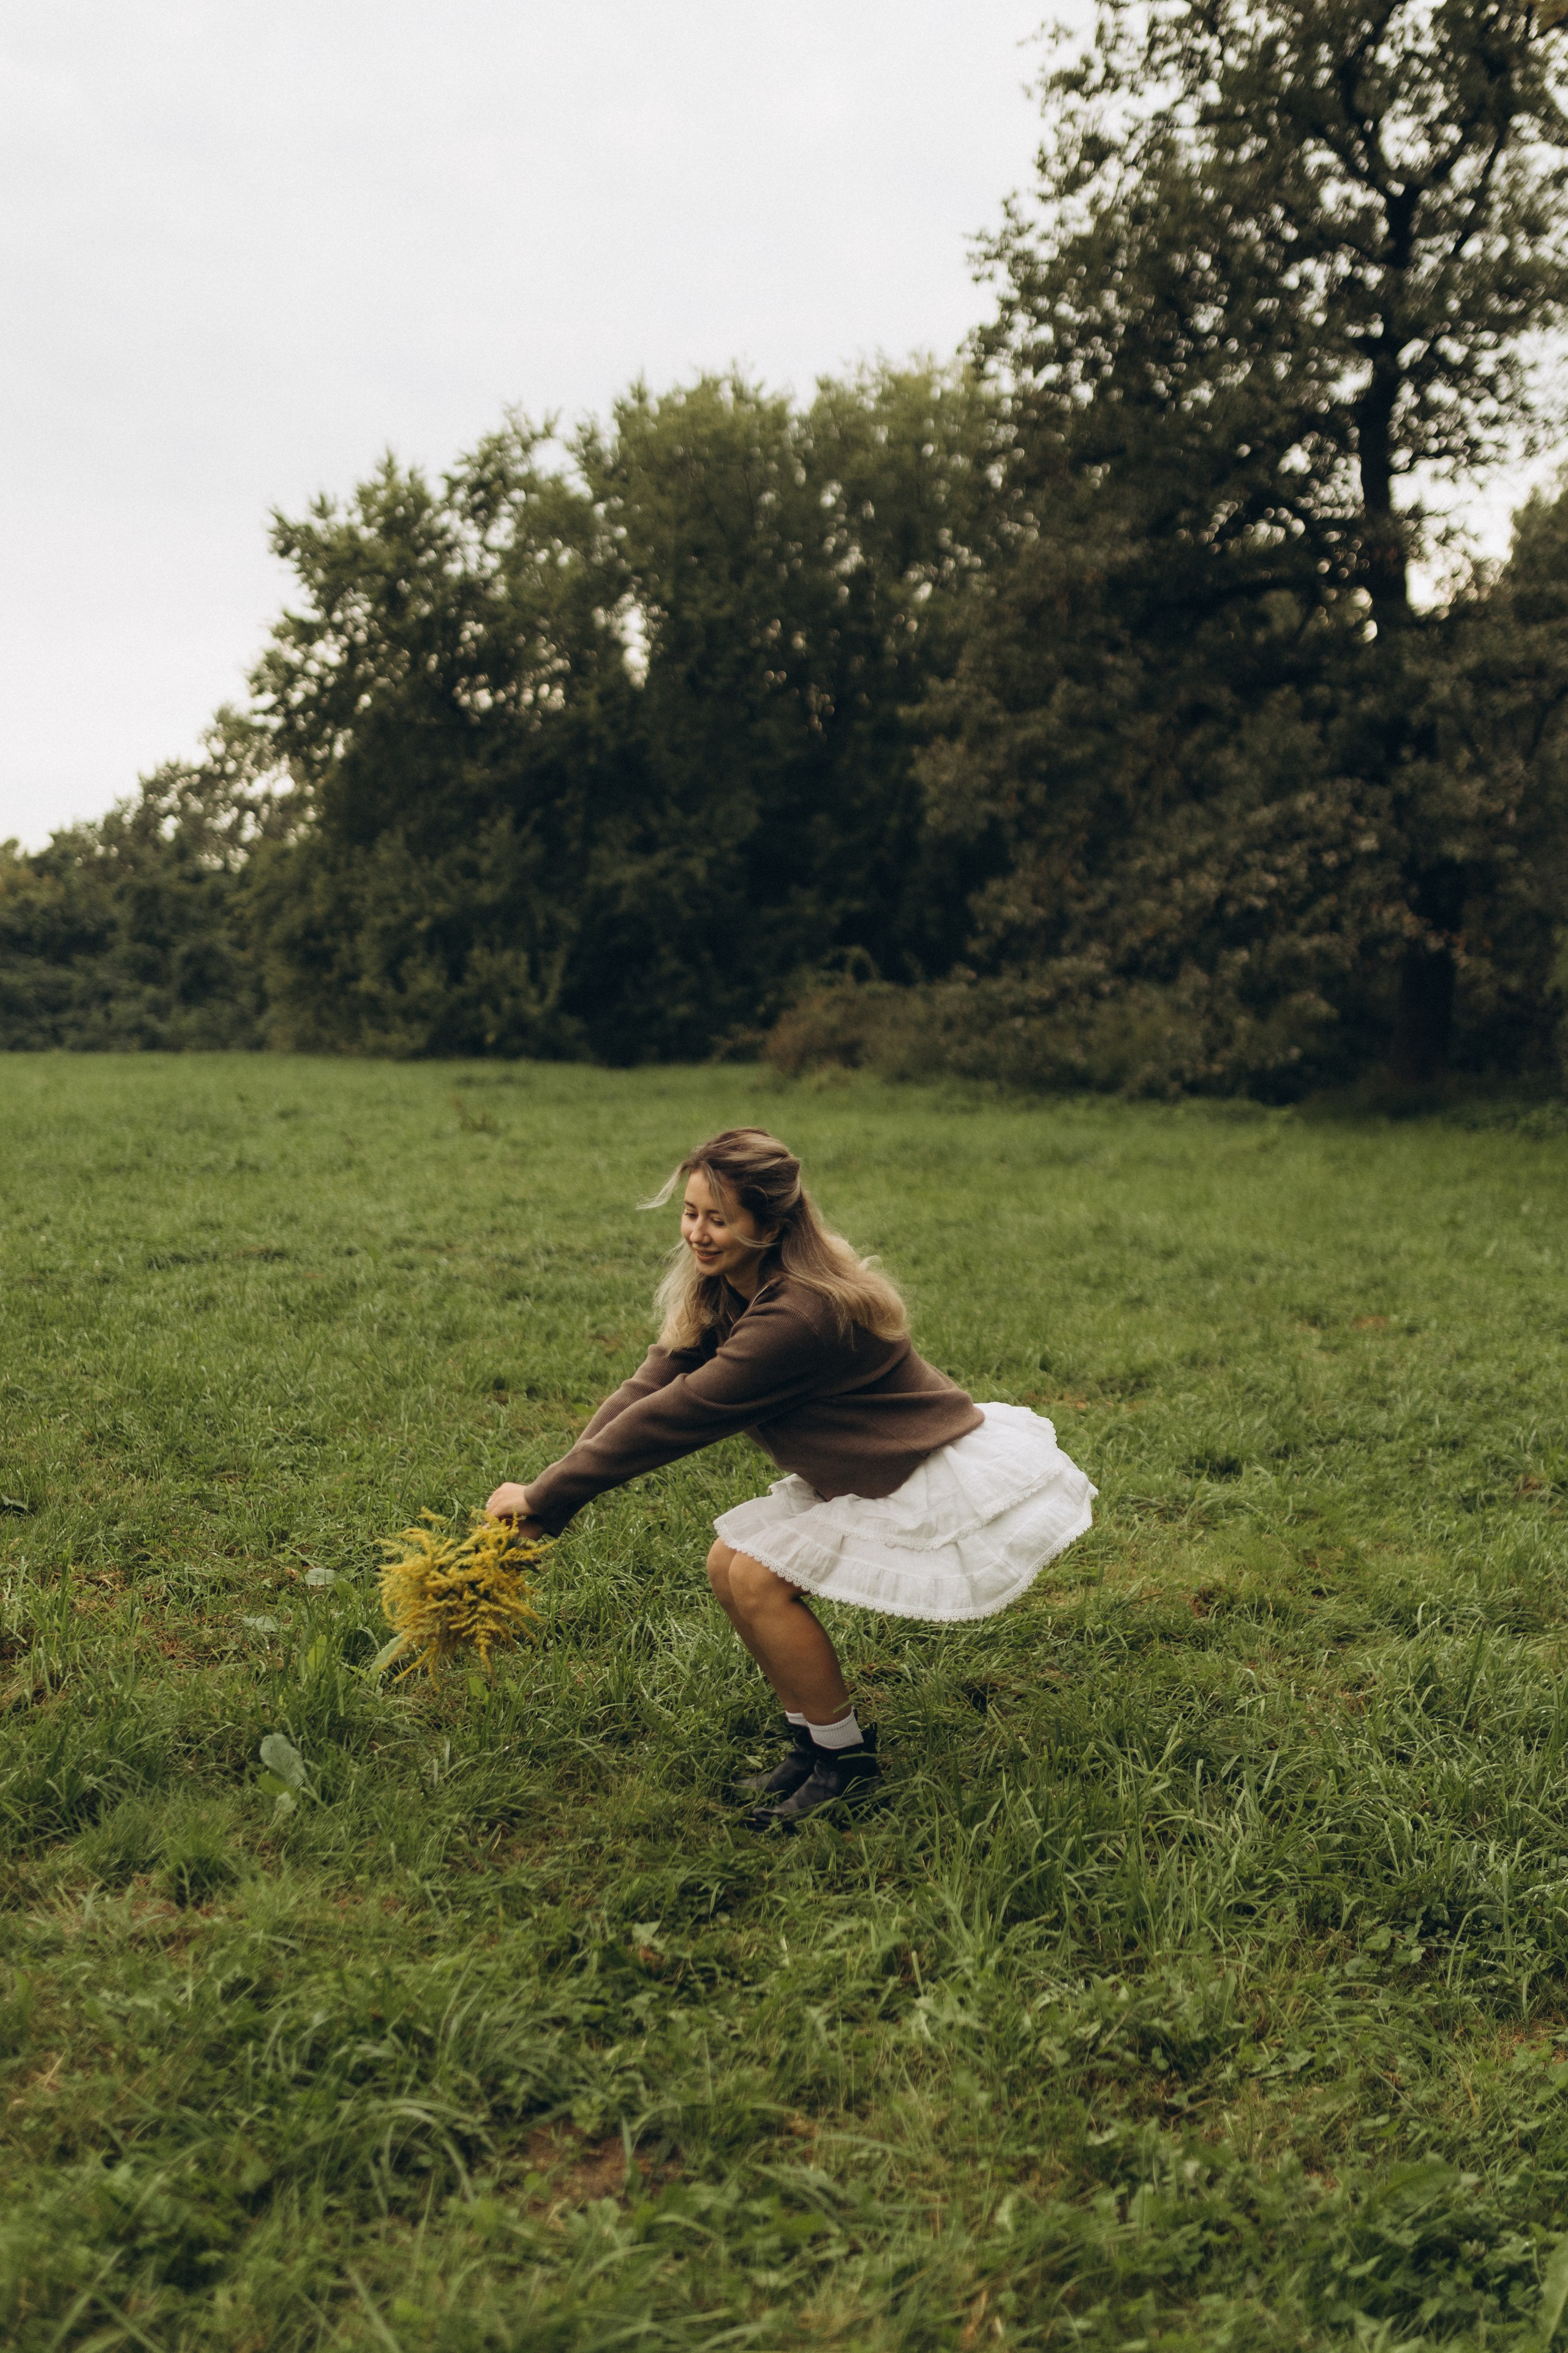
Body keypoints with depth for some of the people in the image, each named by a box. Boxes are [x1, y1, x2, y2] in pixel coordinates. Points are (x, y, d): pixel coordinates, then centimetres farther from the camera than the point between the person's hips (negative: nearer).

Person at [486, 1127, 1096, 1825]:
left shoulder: (801, 1316, -32)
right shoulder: (720, 1294, -2)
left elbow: (676, 1415, -30)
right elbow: (648, 1386, -9)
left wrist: (545, 1498, -23)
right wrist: (546, 1496, -20)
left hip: (948, 1484, -9)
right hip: (869, 1474, 9)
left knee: (759, 1580, -16)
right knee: (729, 1565, 0)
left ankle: (846, 1758, 3)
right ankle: (812, 1741, 15)